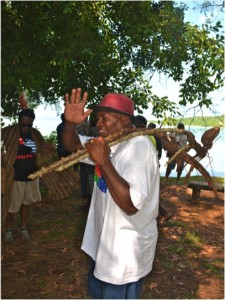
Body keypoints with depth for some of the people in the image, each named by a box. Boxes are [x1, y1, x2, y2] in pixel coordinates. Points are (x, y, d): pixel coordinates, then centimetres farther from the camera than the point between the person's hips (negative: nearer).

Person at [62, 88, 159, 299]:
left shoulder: (139, 147, -25)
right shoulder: (110, 143, 4)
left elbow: (130, 204, -34)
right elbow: (71, 145, 5)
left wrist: (103, 161, -34)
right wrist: (70, 123, -15)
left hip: (126, 251, -9)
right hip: (104, 242, 9)